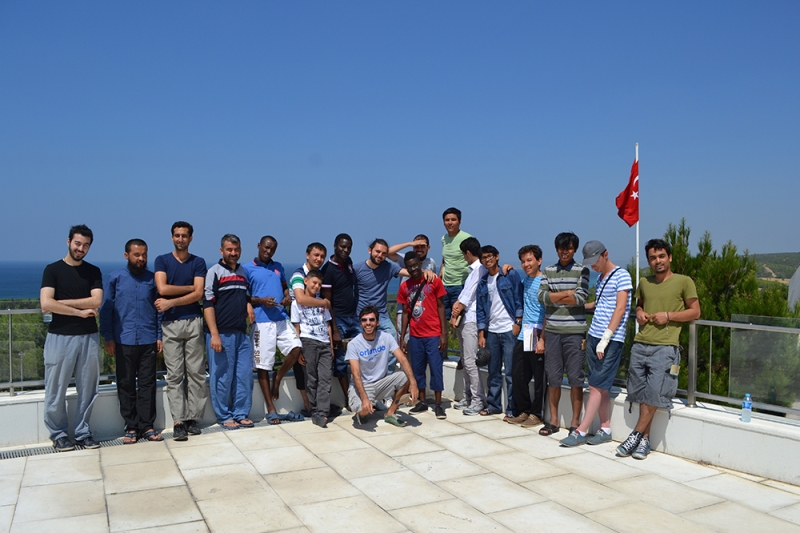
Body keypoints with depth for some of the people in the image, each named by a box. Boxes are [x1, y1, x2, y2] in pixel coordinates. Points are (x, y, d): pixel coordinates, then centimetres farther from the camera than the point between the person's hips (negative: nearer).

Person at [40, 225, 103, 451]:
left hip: (88, 337, 3)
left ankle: (82, 431, 20)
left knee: (88, 388, 7)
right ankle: (58, 434, 18)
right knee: (56, 390, 4)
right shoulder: (53, 270, -1)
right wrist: (80, 311, -10)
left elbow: (96, 301, -7)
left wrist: (62, 302, -10)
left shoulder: (93, 271, 8)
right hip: (60, 337, -2)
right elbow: (46, 305, -13)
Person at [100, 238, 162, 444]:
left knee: (147, 384, 3)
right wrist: (108, 338, -2)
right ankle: (131, 427, 14)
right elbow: (106, 309, 3)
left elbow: (159, 309, 7)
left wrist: (159, 336, 2)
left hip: (148, 341, 1)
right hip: (124, 341, -1)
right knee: (126, 385, 5)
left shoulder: (152, 279, 6)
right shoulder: (115, 278, 3)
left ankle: (146, 426, 10)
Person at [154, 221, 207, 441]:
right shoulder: (162, 260, 8)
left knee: (196, 372, 0)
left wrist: (171, 302, -8)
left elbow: (198, 294, -3)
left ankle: (192, 418, 7)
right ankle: (178, 421, 0)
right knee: (174, 375, -2)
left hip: (194, 322, 0)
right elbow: (162, 288, -7)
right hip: (170, 324, 0)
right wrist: (190, 287, -2)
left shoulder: (198, 262, 8)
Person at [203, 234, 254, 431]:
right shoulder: (214, 272, -3)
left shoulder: (243, 272, 15)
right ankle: (224, 416, 14)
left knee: (245, 375, 6)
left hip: (242, 333, 6)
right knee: (222, 377, 1)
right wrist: (214, 334, -15)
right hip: (222, 334, -5)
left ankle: (241, 413, 18)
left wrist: (250, 311, 5)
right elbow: (208, 304, -9)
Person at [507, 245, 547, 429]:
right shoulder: (525, 280, 12)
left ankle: (536, 414, 15)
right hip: (523, 336, 8)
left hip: (537, 337, -8)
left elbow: (547, 314, -15)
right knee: (517, 376, 10)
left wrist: (542, 339, -19)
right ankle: (524, 411, 23)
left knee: (539, 378, 3)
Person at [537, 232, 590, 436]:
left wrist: (554, 296, -6)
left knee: (575, 378, 1)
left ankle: (575, 422, 12)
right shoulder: (548, 271, 11)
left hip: (574, 331, -3)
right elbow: (542, 296, -3)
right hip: (552, 331, 3)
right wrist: (567, 293, -8)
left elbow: (580, 299, -11)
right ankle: (553, 420, 18)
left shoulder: (582, 271, 2)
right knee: (553, 377, 8)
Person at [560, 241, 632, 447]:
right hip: (594, 337, 8)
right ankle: (605, 429, 17)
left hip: (611, 340, -8)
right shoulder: (600, 278, 16)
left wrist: (606, 338, -18)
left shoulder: (621, 275, -8)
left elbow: (620, 308, -14)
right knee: (600, 387, 9)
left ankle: (581, 432, -2)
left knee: (596, 386, -5)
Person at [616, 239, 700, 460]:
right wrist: (640, 314, 7)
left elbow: (695, 312, 2)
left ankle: (636, 435, 2)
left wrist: (668, 315, -10)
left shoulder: (684, 282, 2)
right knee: (641, 394, 4)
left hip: (665, 347, -4)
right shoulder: (644, 283, 15)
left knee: (653, 394, -9)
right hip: (640, 344, 5)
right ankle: (645, 439, 11)